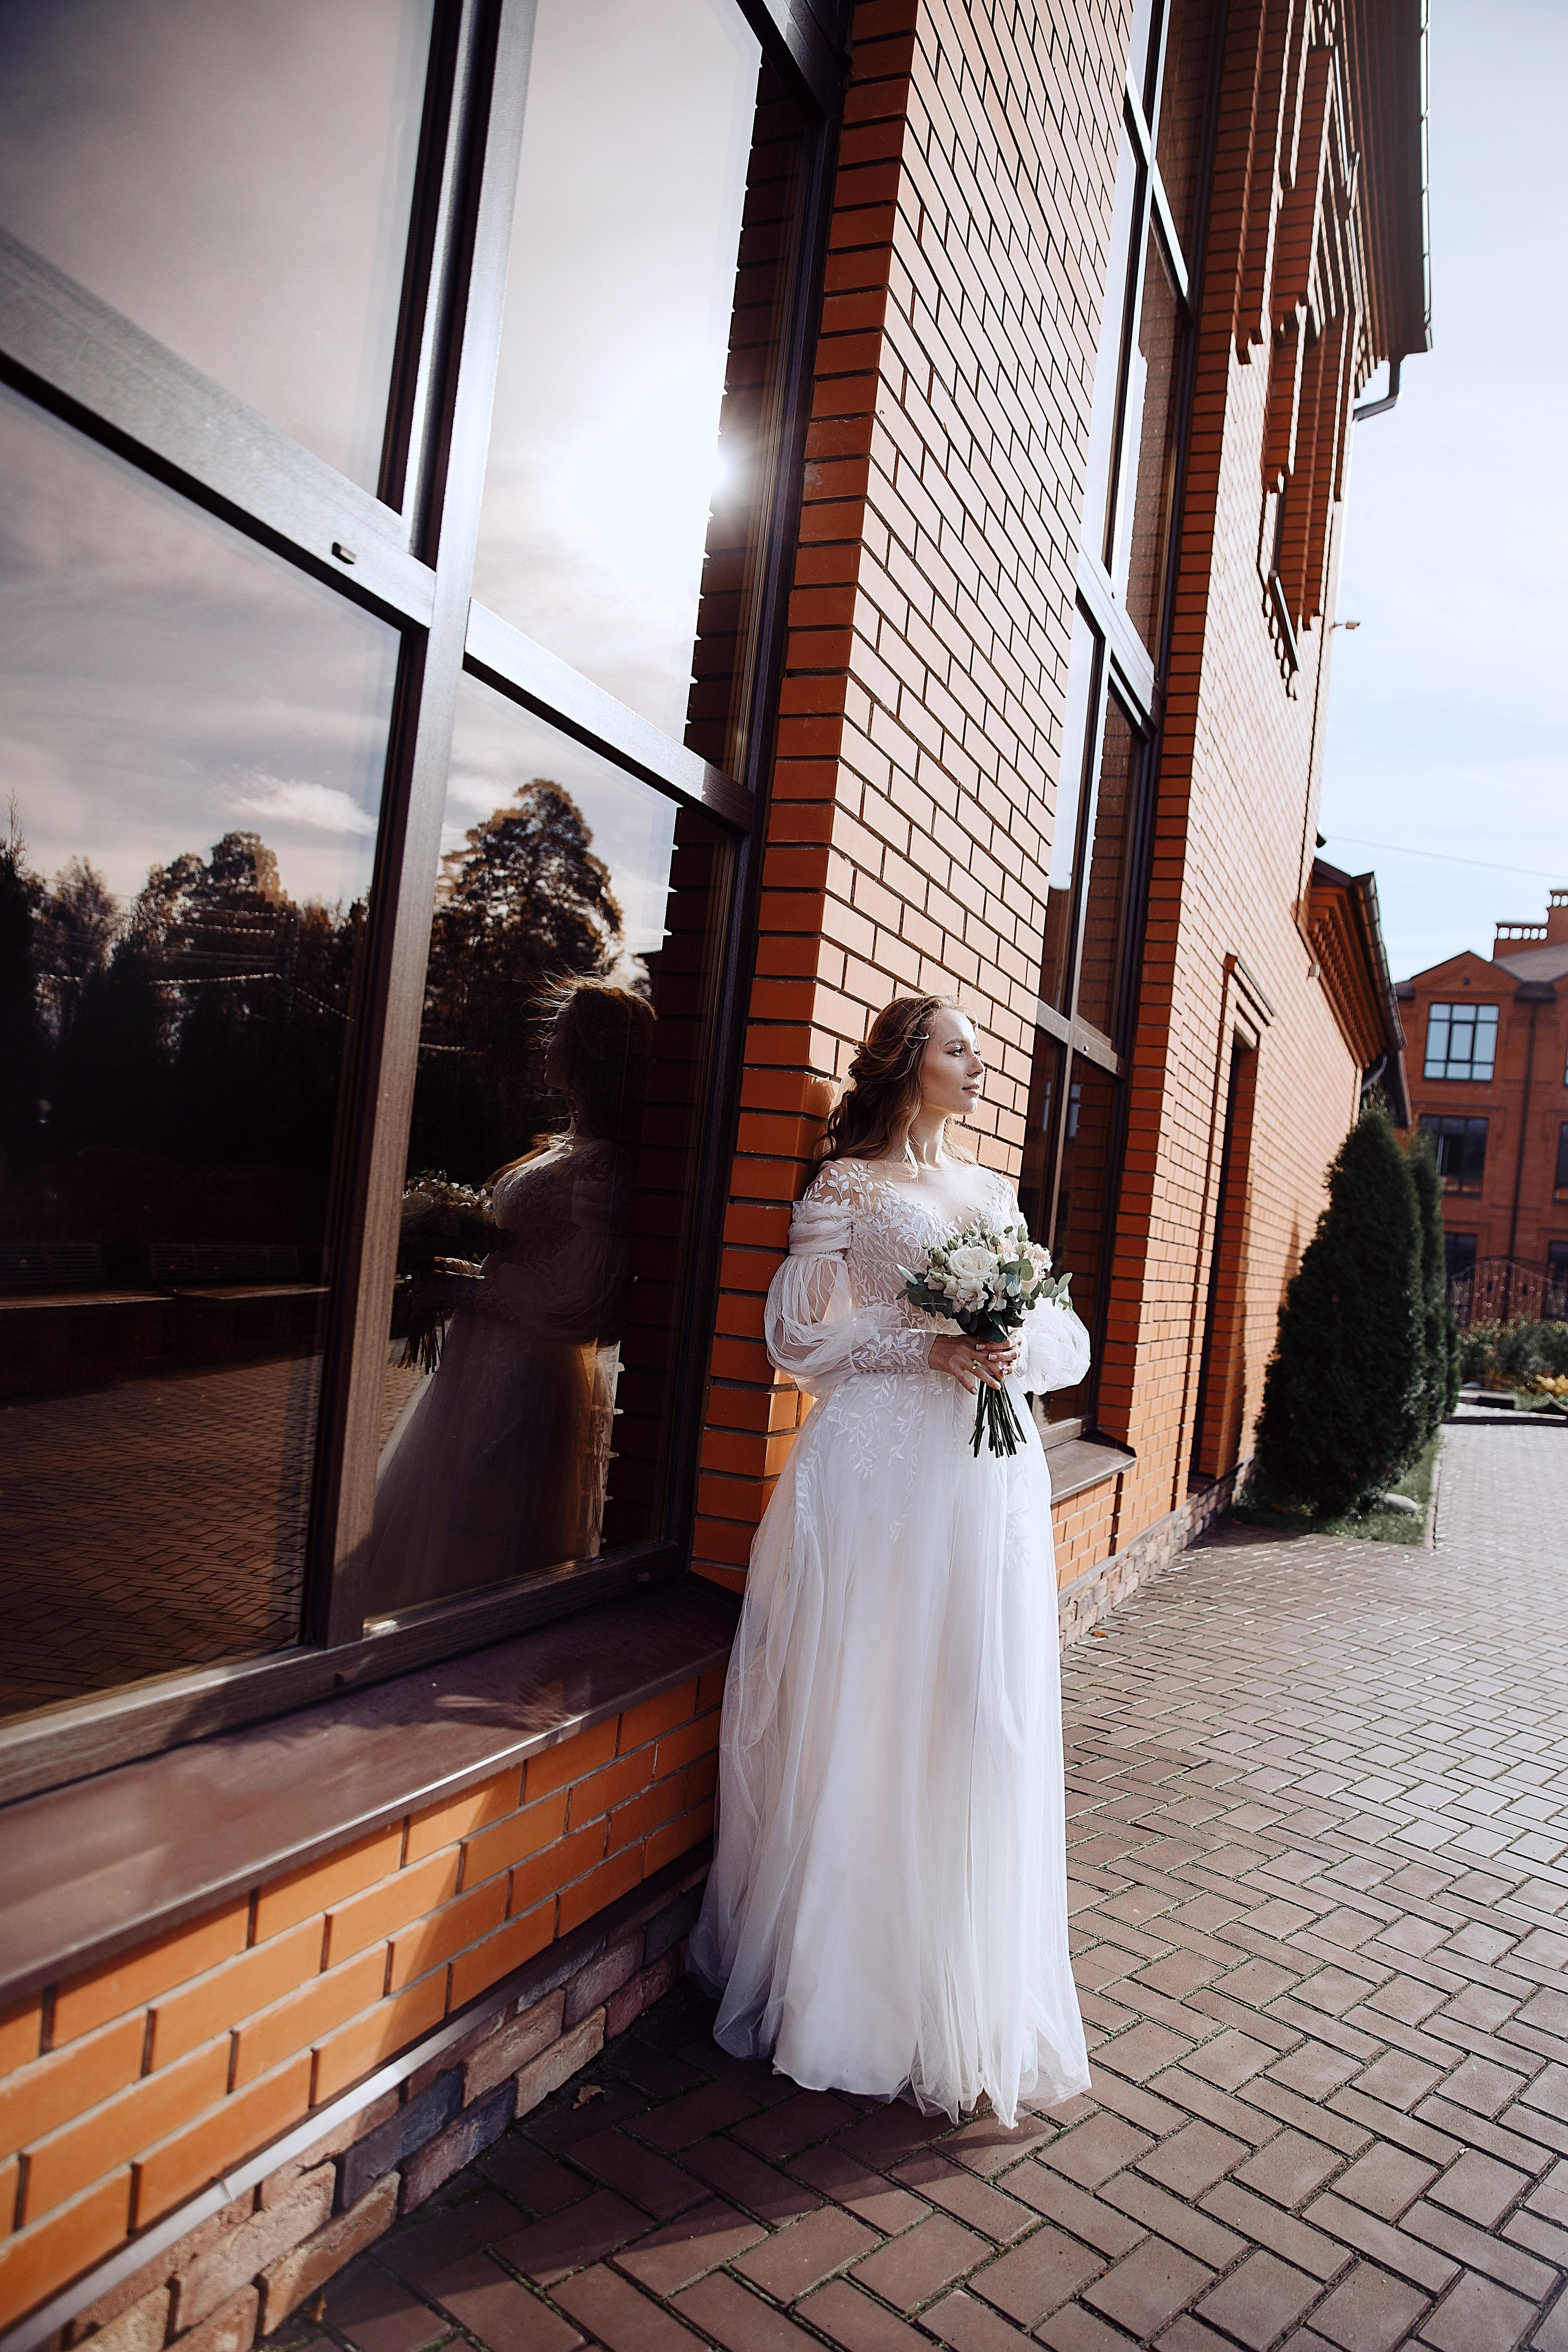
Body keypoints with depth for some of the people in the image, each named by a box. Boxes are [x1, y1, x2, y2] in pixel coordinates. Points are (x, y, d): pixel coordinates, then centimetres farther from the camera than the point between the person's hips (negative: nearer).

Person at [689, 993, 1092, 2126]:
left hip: (989, 1478, 4)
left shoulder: (996, 1192, 18)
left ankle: (966, 2001, 17)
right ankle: (841, 1981, 17)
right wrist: (929, 1348, -13)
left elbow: (1065, 1334, 15)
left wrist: (1013, 1349, -8)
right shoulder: (848, 1188, 3)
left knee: (980, 1721, 3)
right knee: (861, 1717, 0)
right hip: (880, 1469, -4)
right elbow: (799, 1331, -3)